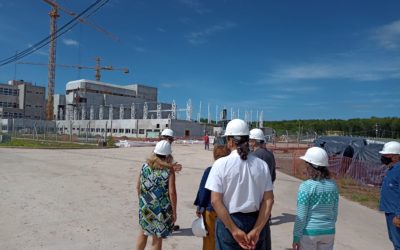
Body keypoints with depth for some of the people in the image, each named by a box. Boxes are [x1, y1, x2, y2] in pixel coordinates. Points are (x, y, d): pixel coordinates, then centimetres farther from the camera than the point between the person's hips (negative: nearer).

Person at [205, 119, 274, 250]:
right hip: (255, 222, 3)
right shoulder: (262, 165, -1)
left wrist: (234, 230, -12)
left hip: (228, 221, -3)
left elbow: (215, 201, -15)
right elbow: (269, 199, -4)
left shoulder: (221, 164, -11)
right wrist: (257, 230, -4)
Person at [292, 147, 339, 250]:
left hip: (309, 232, -5)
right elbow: (335, 213, 7)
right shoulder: (332, 185, -1)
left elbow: (301, 216, -15)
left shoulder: (306, 186, -17)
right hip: (328, 232, 5)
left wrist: (296, 238, -6)